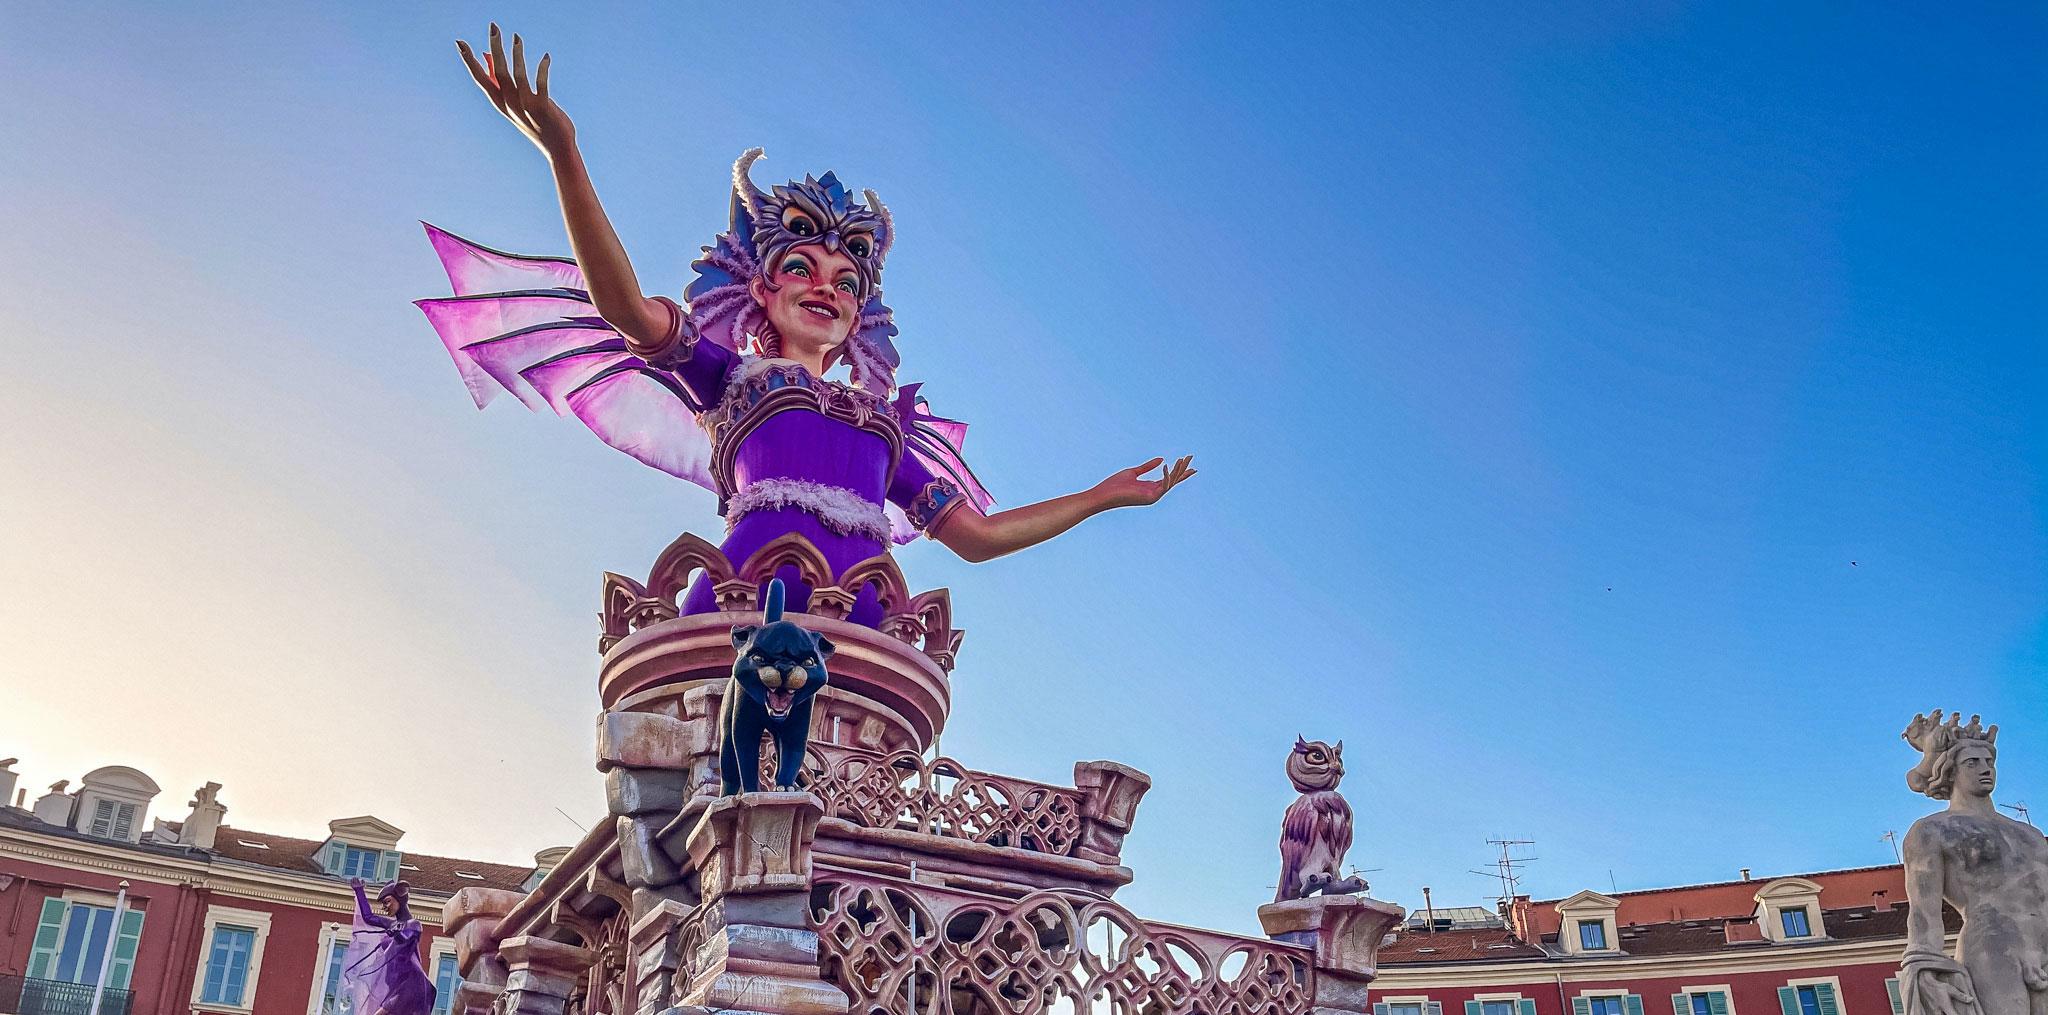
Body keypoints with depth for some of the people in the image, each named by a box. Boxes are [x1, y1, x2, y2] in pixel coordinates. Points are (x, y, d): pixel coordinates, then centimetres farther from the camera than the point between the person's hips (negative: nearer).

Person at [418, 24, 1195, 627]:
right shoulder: (730, 374, 26)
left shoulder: (885, 423, 36)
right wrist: (563, 152, -2)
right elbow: (626, 308, 8)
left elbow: (977, 534, 37)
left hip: (856, 627, 2)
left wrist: (1102, 497, 41)